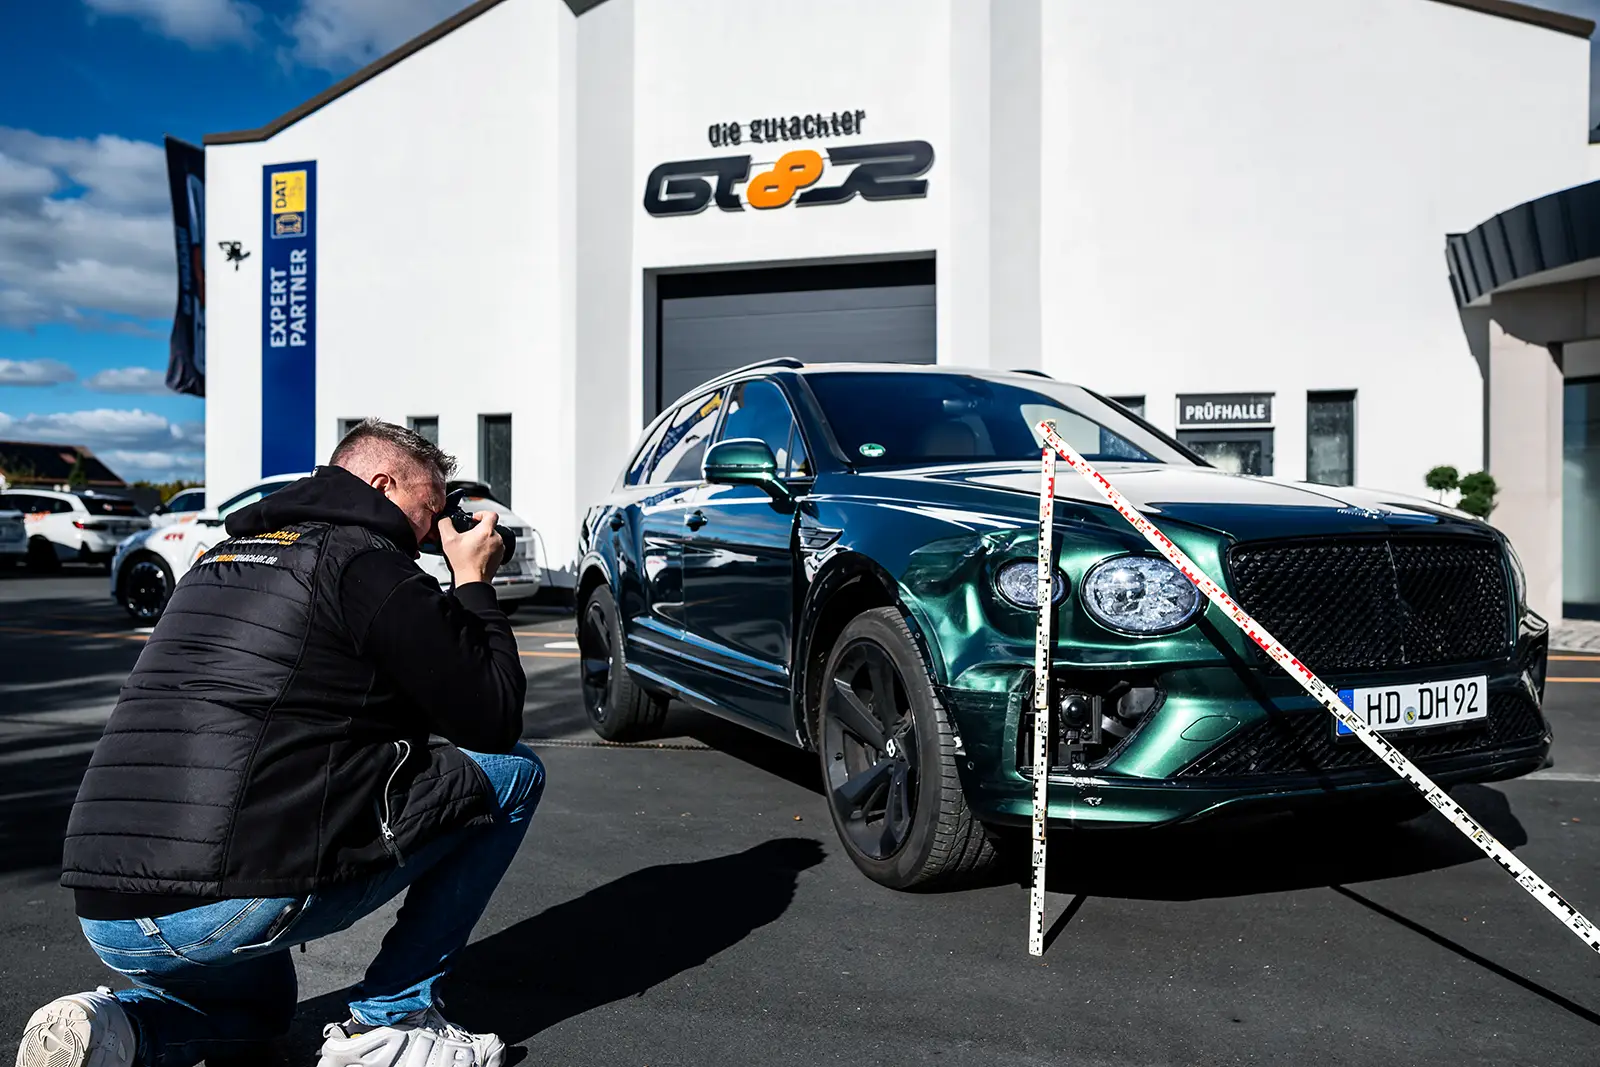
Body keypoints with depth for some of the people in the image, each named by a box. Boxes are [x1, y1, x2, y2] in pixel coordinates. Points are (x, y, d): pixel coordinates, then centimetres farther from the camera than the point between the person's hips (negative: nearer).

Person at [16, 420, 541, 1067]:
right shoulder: (368, 561, -5)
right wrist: (474, 582, 10)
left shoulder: (226, 556, 21)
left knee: (256, 1010, 40)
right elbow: (494, 723, -3)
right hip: (238, 904, -9)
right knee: (512, 772, 5)